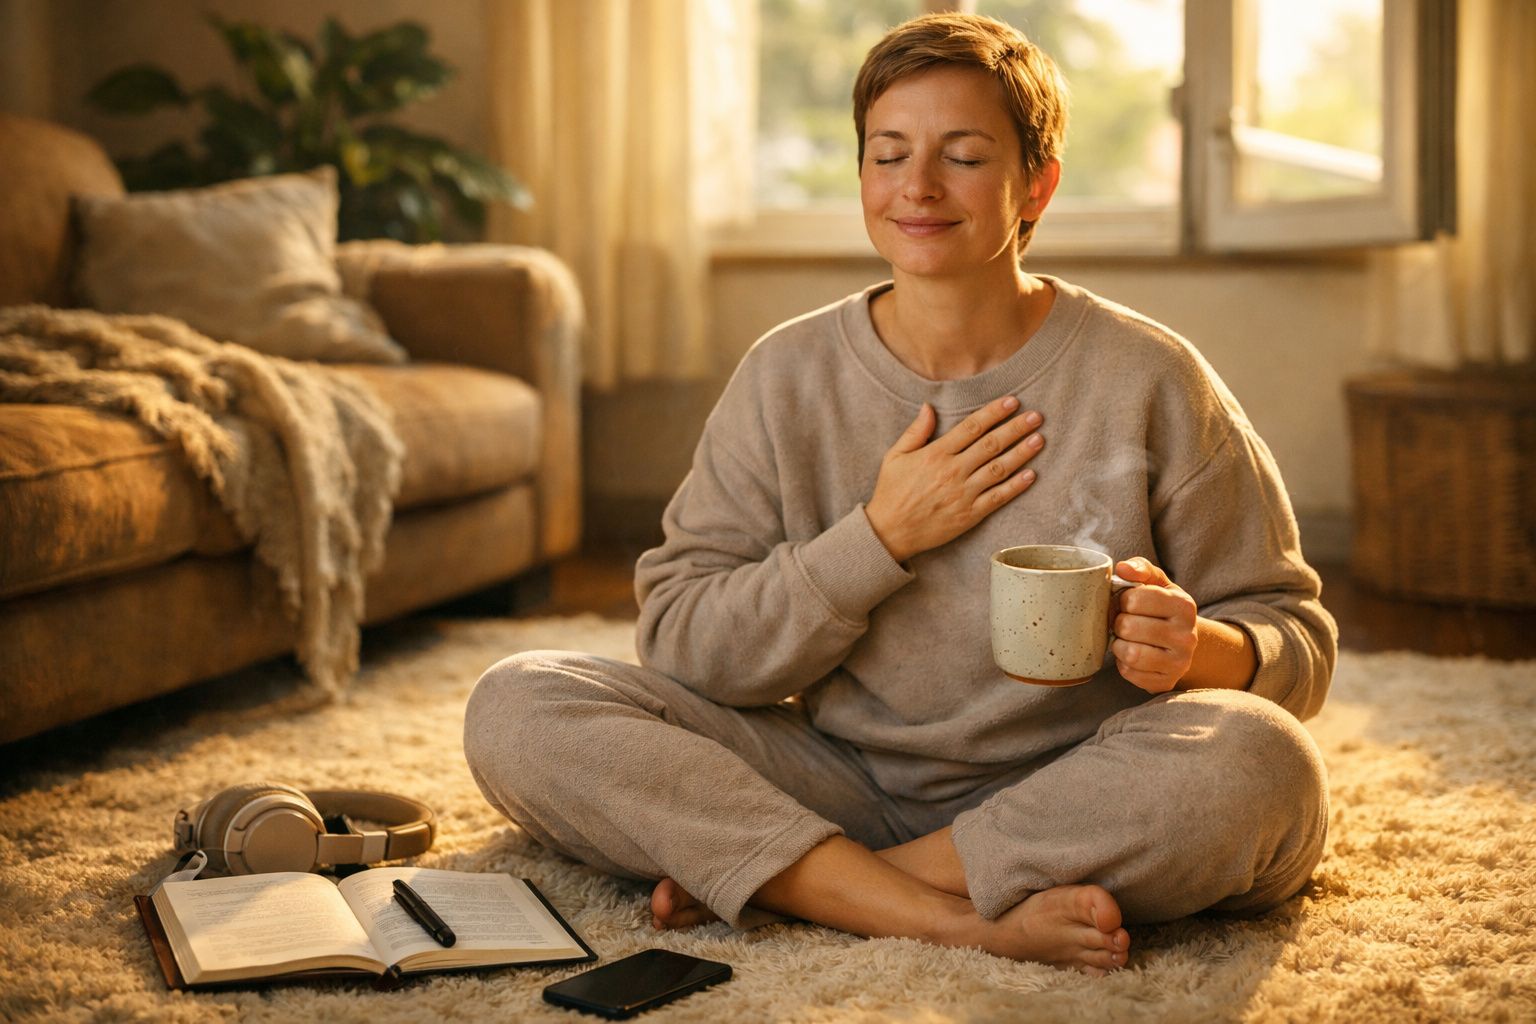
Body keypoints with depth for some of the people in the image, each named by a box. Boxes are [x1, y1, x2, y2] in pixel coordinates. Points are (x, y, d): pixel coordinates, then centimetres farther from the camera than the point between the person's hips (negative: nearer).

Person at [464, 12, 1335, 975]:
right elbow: (680, 643, -3)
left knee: (1253, 761, -34)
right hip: (847, 784, 2)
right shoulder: (788, 377, 3)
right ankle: (957, 922, -27)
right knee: (518, 707, -15)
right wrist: (881, 537, -14)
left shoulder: (1148, 380, -3)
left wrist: (1199, 651, -22)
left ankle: (762, 880, -20)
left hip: (1080, 804, -1)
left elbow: (1298, 638, 2)